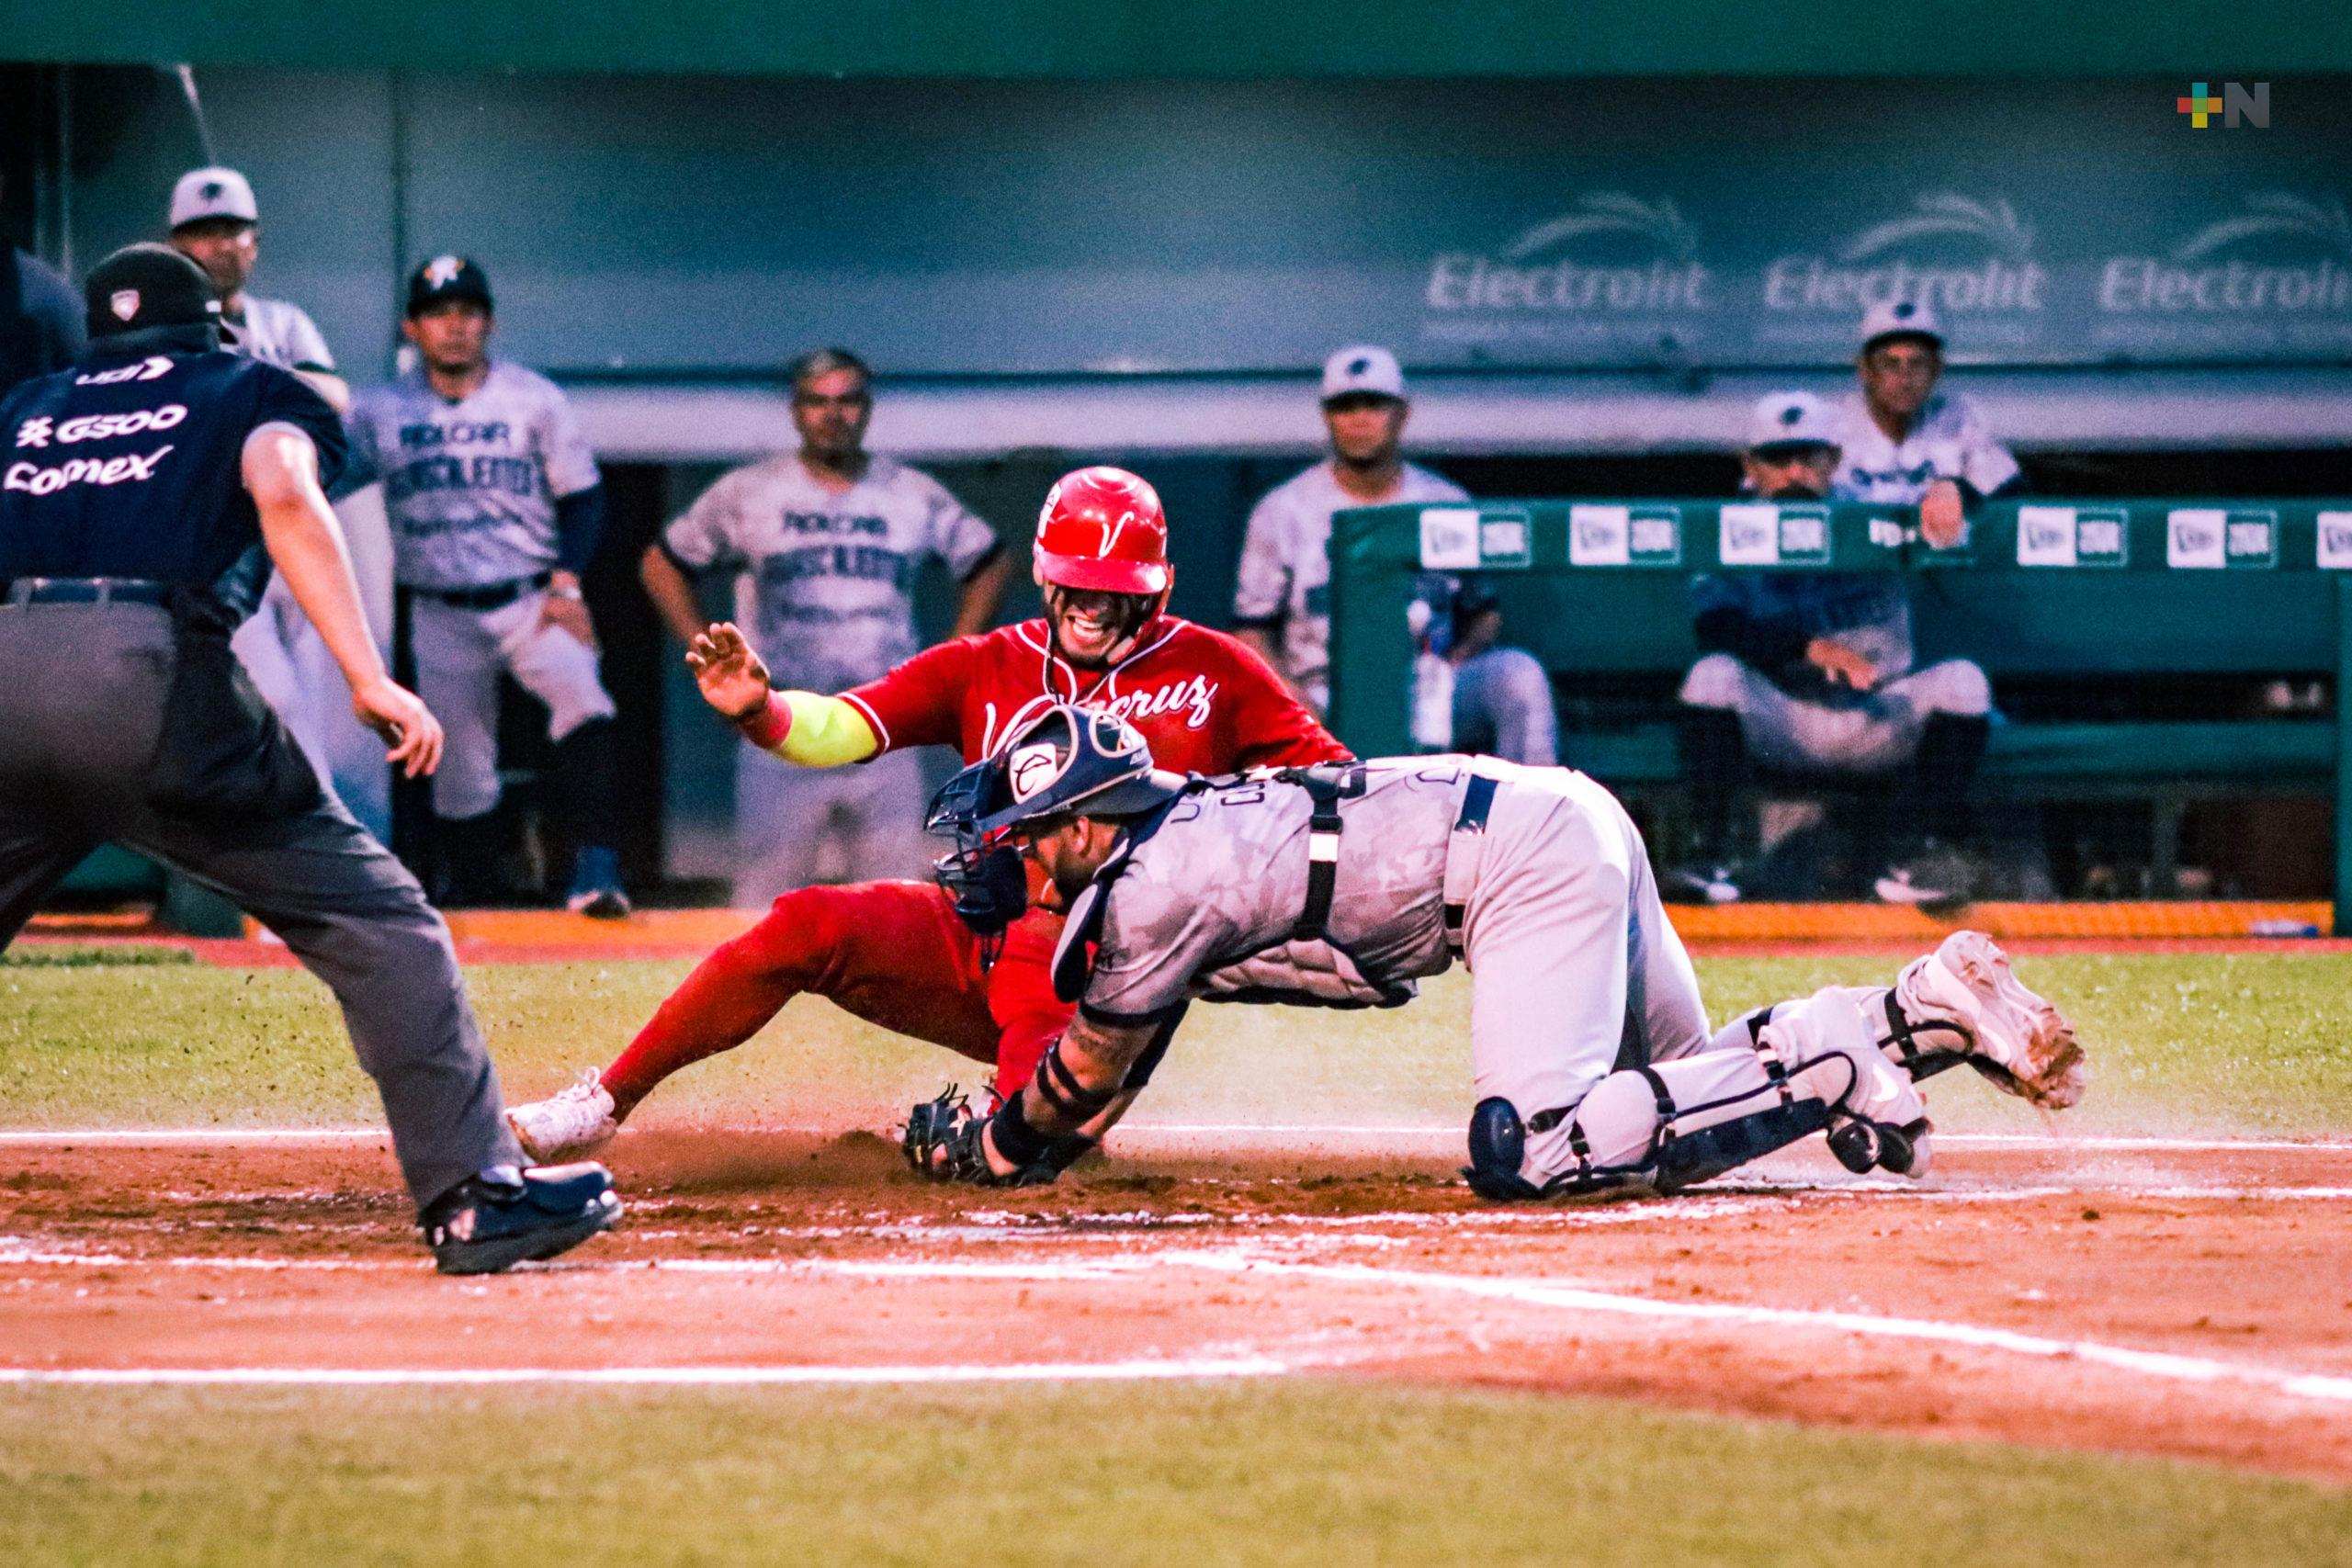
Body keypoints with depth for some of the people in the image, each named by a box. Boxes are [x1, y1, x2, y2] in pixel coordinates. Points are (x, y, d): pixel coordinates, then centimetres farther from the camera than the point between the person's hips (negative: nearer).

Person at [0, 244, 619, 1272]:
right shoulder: (256, 388, 20)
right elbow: (282, 491, -2)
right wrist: (369, 678, -9)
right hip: (147, 664, -4)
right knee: (374, 922, 4)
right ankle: (473, 1196, -5)